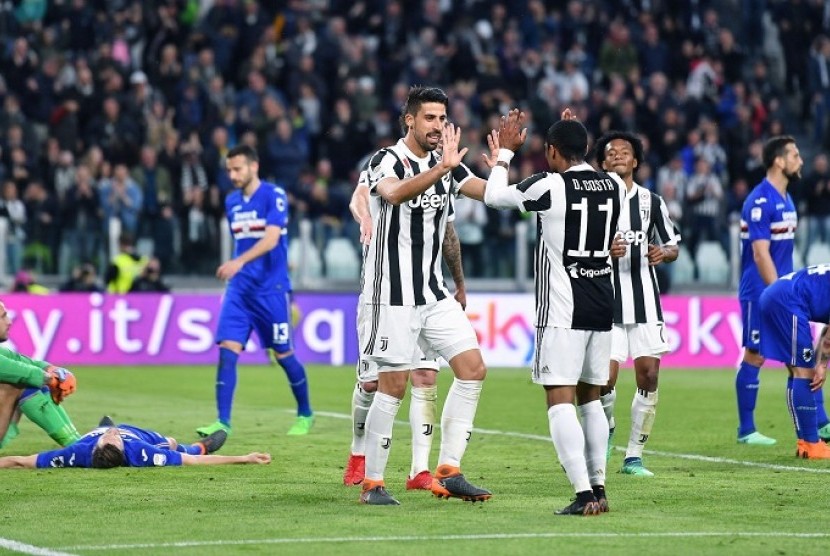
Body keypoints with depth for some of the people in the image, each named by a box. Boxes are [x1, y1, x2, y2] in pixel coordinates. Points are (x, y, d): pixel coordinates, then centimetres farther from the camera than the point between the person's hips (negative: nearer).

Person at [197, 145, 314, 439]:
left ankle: (305, 415, 24)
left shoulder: (274, 196, -9)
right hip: (239, 288, 5)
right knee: (227, 350, -9)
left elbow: (271, 238, -22)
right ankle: (223, 421, -10)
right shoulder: (232, 201, 11)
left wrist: (239, 262, -34)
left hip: (271, 288, -5)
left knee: (283, 354, 4)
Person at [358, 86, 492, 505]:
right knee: (394, 384, -7)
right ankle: (372, 483, 4)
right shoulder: (387, 160, -11)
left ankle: (448, 472, 4)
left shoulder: (446, 164, 10)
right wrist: (442, 169, -44)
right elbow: (395, 193, -34)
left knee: (473, 369, 0)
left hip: (434, 291, 7)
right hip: (393, 294, -7)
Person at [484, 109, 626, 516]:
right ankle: (598, 487, 19)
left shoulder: (549, 186, -12)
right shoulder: (614, 186, 5)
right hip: (603, 304, 6)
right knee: (590, 397, 18)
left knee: (560, 399, -7)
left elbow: (494, 196, 3)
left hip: (563, 309, -6)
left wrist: (504, 152, 18)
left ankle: (584, 494, -18)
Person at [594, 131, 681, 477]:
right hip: (606, 302, -2)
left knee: (649, 376, -4)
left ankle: (634, 455, 7)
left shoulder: (651, 202, 9)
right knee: (605, 378, -11)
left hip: (645, 299, 2)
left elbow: (673, 247, 15)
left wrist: (663, 253, -8)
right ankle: (606, 427, 22)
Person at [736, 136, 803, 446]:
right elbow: (760, 254, -19)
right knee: (755, 356, -2)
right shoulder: (760, 202, -15)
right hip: (760, 292, -8)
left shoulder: (785, 200, 13)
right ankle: (746, 430, 5)